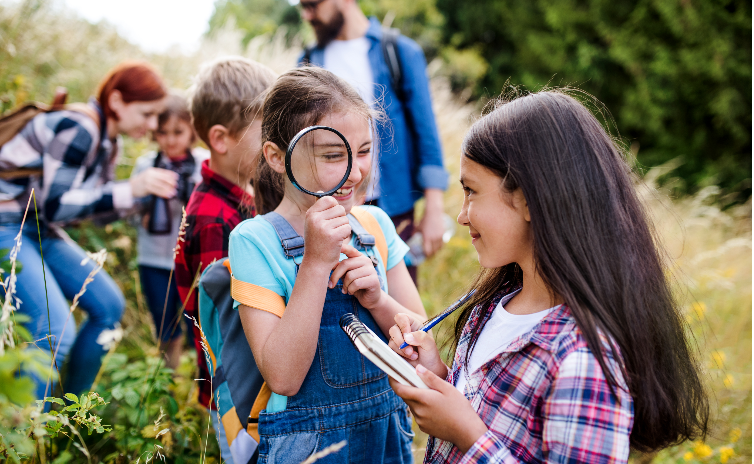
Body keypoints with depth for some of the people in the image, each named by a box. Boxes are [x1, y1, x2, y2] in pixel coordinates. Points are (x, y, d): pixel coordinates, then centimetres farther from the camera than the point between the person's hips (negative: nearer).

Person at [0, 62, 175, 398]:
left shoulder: (108, 142, 6)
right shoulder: (77, 129, -23)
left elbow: (102, 207, 11)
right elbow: (54, 206, -26)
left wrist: (149, 190, -4)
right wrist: (130, 189, -29)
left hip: (39, 231, 10)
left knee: (109, 306, 7)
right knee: (55, 330, -22)